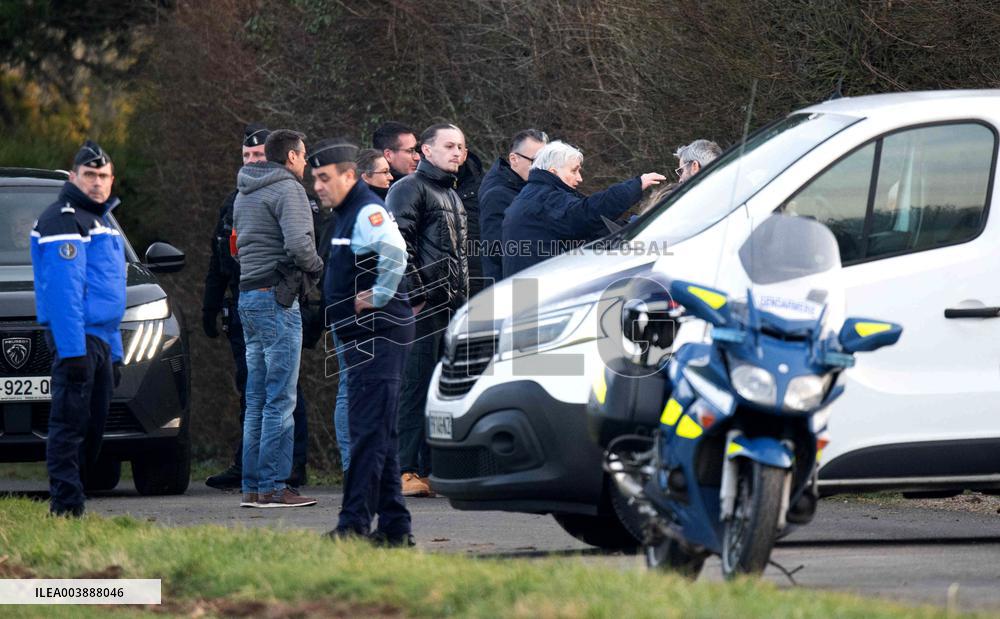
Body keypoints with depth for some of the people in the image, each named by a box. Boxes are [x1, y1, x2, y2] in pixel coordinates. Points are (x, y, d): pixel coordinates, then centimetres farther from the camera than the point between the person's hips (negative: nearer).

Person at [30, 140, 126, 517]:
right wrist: (73, 350, -25)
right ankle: (65, 507, -13)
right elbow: (64, 291, -18)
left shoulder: (101, 221, 22)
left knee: (92, 426, 10)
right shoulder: (63, 219, -9)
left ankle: (72, 506, 15)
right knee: (70, 424, -11)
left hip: (100, 340, 10)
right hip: (75, 337, -10)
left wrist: (115, 354, 22)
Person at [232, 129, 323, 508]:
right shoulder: (287, 189, -10)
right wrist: (316, 266, -4)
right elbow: (298, 243, -23)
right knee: (280, 399, -7)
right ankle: (273, 487, -8)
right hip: (276, 298, -9)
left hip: (248, 296, 9)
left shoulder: (245, 193, 19)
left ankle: (252, 486, 11)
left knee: (257, 399, 11)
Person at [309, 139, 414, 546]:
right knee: (378, 435, 12)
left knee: (369, 434, -12)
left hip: (377, 338, -11)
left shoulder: (368, 212, -14)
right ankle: (394, 527, 15)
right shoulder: (347, 216, 18)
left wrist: (378, 298, -23)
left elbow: (394, 254, -34)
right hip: (362, 339, 11)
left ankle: (354, 524, -15)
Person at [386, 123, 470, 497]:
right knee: (416, 385, -11)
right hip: (424, 308, -9)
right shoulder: (409, 189, -4)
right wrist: (416, 294, -19)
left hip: (451, 307, 9)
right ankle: (405, 472, -11)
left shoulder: (453, 196, 25)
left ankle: (432, 469, 13)